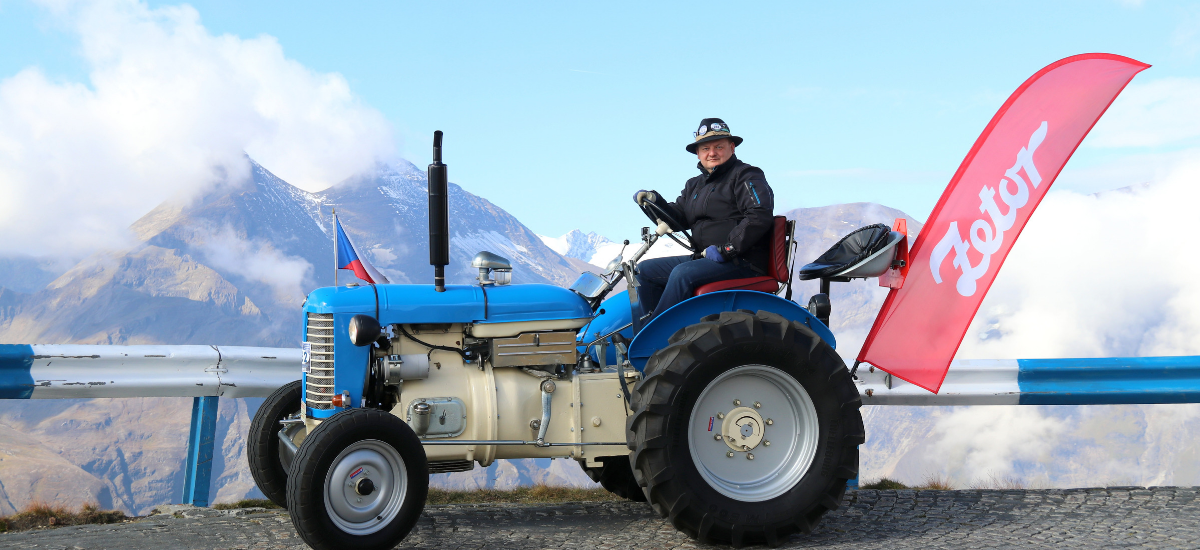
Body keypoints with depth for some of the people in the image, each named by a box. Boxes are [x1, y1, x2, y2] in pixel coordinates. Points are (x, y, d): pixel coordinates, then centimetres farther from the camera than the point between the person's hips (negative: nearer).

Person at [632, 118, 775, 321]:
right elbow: (679, 218, 17)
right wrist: (655, 201, -4)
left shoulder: (746, 176, -3)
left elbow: (760, 216, -17)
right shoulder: (695, 185, 23)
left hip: (743, 262, -9)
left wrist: (726, 249, -22)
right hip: (704, 258, 9)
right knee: (644, 270, 2)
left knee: (683, 274, -31)